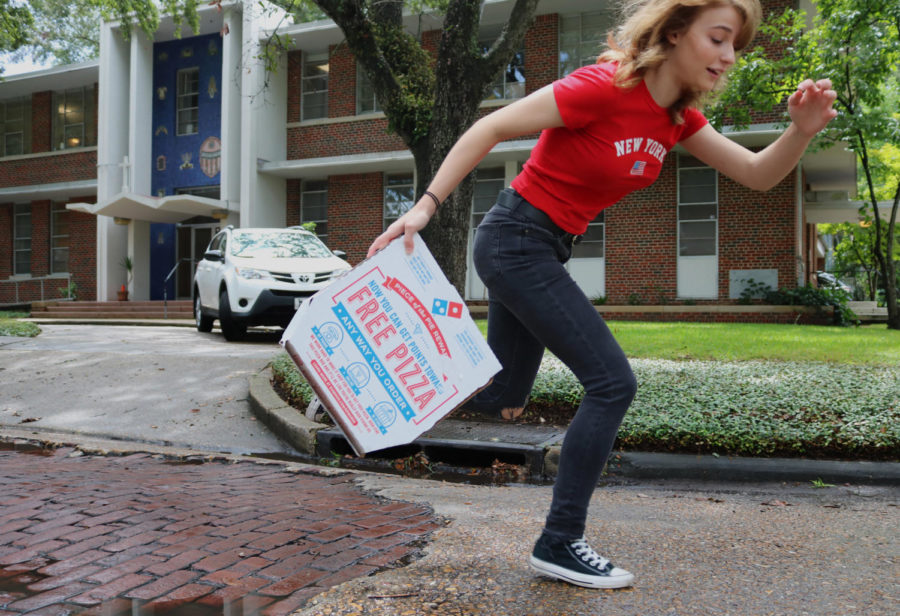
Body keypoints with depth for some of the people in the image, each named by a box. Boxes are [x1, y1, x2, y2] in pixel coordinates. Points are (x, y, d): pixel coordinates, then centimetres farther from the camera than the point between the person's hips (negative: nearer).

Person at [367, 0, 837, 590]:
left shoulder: (677, 116, 6)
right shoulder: (605, 87, -19)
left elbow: (758, 174, 6)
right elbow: (491, 128, -18)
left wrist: (802, 131, -15)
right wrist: (426, 206, -23)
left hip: (545, 251, 9)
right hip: (517, 240, -9)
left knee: (502, 401, 16)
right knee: (613, 382, -10)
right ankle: (560, 543, 1)